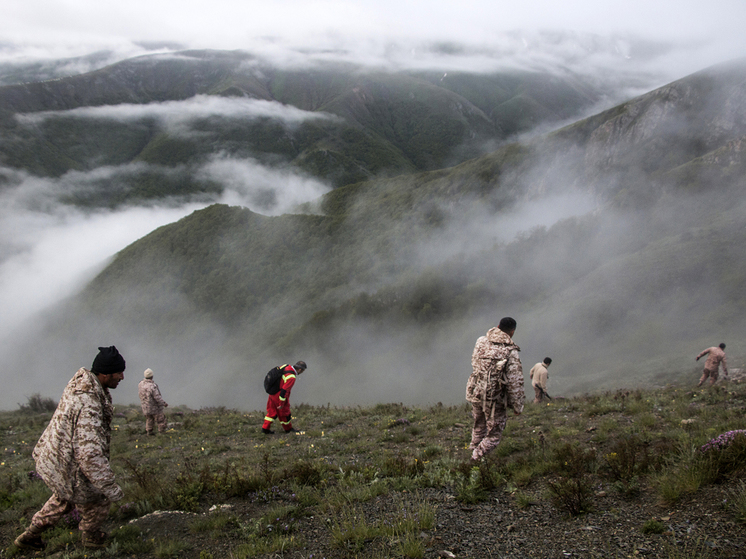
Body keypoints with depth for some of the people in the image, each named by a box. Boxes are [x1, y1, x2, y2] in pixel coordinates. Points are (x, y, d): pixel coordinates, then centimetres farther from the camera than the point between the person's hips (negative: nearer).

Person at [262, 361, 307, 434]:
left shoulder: (286, 367, -5)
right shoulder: (291, 377, -30)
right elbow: (284, 391, -30)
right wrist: (281, 404, -19)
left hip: (273, 393, 8)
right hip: (279, 396, -8)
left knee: (272, 411, 20)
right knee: (284, 412, 15)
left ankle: (265, 428, 25)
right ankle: (288, 429, 35)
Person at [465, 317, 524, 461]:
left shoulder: (481, 342, -2)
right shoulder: (511, 353, -18)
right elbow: (515, 383, -15)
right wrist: (518, 406, -5)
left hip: (475, 393, 6)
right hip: (495, 400, -6)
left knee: (478, 427, 27)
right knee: (493, 435, 11)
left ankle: (474, 451, 40)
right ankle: (476, 459, 6)